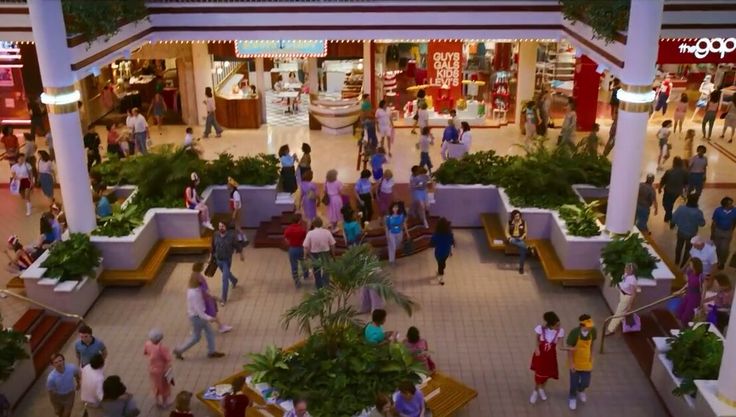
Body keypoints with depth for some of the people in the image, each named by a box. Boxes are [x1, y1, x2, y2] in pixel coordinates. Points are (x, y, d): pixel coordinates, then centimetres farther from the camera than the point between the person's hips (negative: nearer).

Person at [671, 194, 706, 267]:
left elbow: (674, 218, -8)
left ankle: (677, 262, 47)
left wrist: (672, 225, 12)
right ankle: (683, 265, 37)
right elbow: (702, 224, -16)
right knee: (688, 249, 22)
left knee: (679, 246, 27)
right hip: (691, 234, -2)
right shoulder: (698, 212, -29)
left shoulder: (681, 208, -21)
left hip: (681, 231, 2)